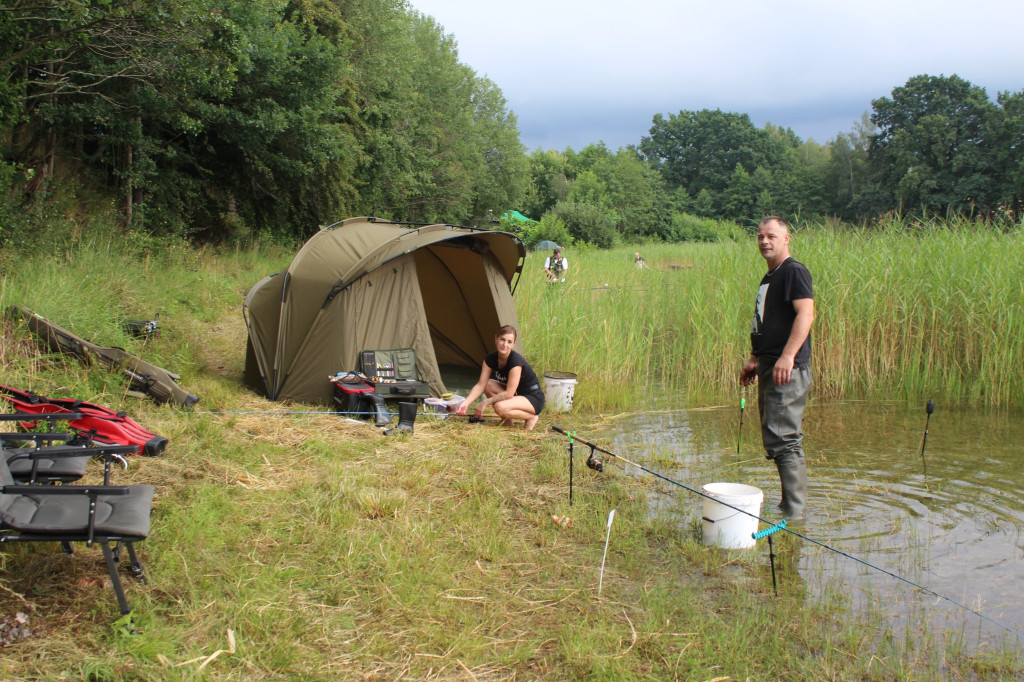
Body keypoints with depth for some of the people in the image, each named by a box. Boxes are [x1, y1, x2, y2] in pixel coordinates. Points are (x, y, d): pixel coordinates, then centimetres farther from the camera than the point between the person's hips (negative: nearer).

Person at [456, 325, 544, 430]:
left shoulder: (516, 361, -28)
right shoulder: (491, 359, -7)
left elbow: (509, 393, -27)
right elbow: (480, 385, -8)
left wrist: (486, 402, -25)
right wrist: (466, 403, -22)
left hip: (534, 399, -7)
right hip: (517, 395, 7)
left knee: (500, 407, -31)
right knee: (488, 384, -13)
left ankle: (531, 417, -6)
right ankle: (507, 420, 0)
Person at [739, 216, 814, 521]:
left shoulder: (794, 271, -9)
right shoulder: (769, 278, 21)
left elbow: (806, 314, -21)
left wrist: (787, 356, -30)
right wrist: (754, 359, 22)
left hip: (788, 370, -10)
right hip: (769, 369, 10)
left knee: (782, 440, -12)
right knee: (775, 441, 13)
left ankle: (794, 514, -9)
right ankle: (789, 505, 21)